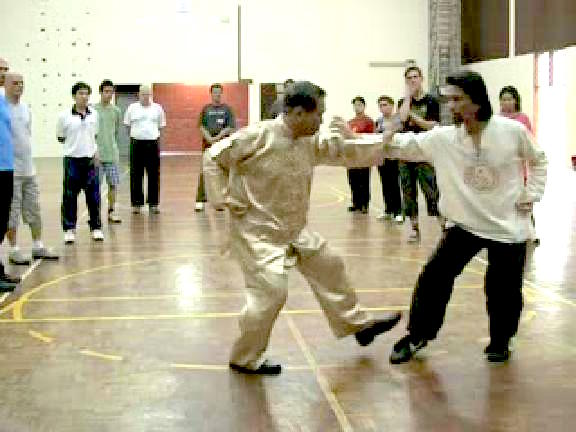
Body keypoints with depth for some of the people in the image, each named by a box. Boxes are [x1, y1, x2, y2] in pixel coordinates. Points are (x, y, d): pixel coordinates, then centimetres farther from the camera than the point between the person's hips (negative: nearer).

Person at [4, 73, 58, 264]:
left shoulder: (25, 108, 11)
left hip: (28, 168, 7)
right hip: (11, 170, -7)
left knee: (34, 209, 13)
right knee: (12, 212, 1)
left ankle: (38, 246, 22)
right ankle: (14, 250, 10)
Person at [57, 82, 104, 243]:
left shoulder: (94, 115, 6)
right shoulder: (65, 116, -5)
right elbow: (60, 137, 5)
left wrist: (95, 152, 7)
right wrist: (75, 143, 1)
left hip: (90, 159, 3)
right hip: (72, 159, -3)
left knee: (93, 195, 5)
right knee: (70, 195, 2)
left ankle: (96, 227, 15)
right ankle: (69, 229, 11)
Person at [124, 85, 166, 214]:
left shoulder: (157, 108, 8)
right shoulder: (132, 108, 6)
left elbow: (161, 126, 14)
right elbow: (127, 126, 11)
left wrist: (158, 138, 4)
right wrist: (134, 136, 3)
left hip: (153, 143, 1)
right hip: (137, 143, -1)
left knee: (154, 175, 3)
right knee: (136, 175, 3)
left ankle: (153, 203, 11)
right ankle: (136, 203, 10)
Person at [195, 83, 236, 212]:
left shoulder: (227, 109, 5)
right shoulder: (206, 109, 9)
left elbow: (230, 128, -2)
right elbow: (201, 126, 5)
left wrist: (217, 137, -12)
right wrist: (209, 138, -10)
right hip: (208, 144, 0)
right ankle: (200, 200, -2)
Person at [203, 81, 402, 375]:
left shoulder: (311, 142, 1)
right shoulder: (258, 136, -20)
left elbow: (346, 155, 7)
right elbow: (213, 158, -13)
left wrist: (385, 149, -4)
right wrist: (223, 198, -17)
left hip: (294, 229, 8)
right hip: (257, 230, -8)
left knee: (329, 267, 17)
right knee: (271, 291, -14)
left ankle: (358, 325, 38)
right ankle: (244, 359, 6)